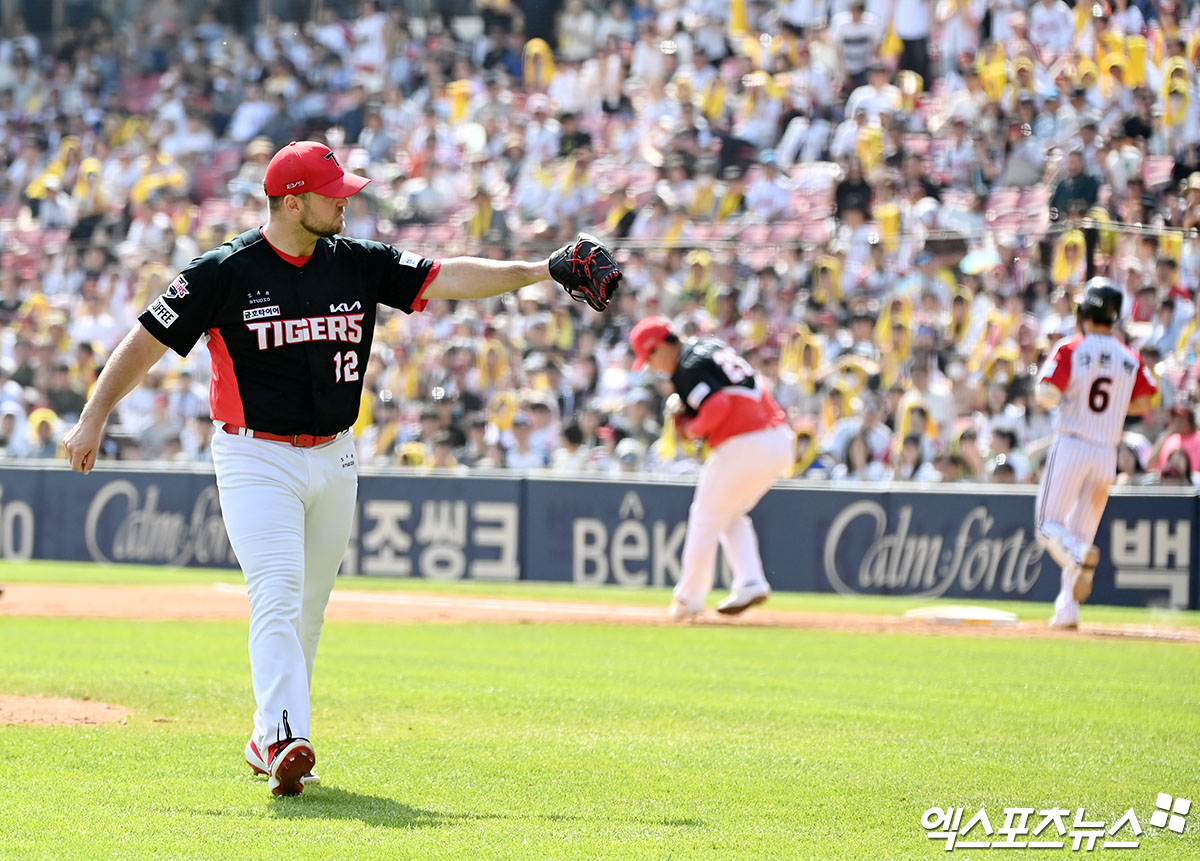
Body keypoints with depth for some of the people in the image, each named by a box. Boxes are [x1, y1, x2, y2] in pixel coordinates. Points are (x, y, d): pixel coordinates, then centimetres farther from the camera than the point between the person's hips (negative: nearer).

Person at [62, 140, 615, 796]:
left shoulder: (360, 264, 3)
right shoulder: (224, 272, -10)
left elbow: (445, 278, -3)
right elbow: (147, 341, -5)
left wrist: (539, 271, -13)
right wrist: (93, 418, -11)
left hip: (334, 460, 6)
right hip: (256, 459, -5)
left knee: (308, 610, 11)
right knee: (278, 598, -19)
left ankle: (267, 742, 23)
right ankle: (286, 741, -28)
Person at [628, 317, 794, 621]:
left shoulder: (688, 370, -11)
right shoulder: (711, 346, 16)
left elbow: (717, 405, -25)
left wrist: (693, 429, -7)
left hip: (743, 447, -9)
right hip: (781, 442, 9)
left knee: (705, 519, 7)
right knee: (732, 515, 24)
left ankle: (689, 600, 13)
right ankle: (751, 582, 10)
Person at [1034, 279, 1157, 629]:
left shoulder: (1070, 350, -7)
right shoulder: (1130, 359, 5)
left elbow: (1047, 394, -15)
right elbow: (1143, 403, 0)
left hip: (1070, 446, -4)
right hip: (1107, 453, 4)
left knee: (1049, 525, -1)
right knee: (1081, 532, 12)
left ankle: (1080, 557, -33)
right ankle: (1067, 610, 6)